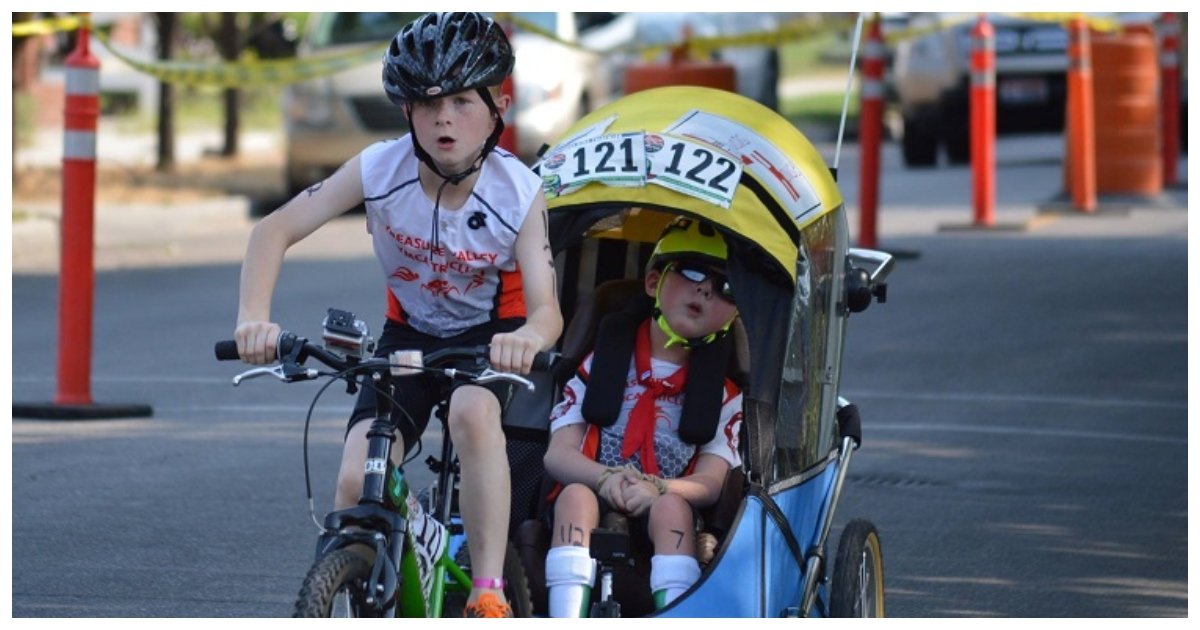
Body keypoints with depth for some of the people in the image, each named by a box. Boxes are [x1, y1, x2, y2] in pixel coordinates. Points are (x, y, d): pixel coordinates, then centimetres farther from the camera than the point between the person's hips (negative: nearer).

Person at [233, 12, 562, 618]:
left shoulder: (519, 191, -25)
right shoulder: (380, 169, -24)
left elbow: (547, 308, -31)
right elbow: (275, 230, -23)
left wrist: (527, 338, -56)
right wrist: (254, 317, -41)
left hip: (488, 334, -2)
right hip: (409, 334, 2)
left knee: (473, 412, -37)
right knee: (357, 482, -19)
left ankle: (489, 598, -31)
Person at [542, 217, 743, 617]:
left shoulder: (722, 394, 14)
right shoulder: (600, 366, 15)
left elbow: (709, 483, -1)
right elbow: (558, 455, 4)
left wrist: (657, 489, -24)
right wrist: (606, 478, -20)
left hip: (664, 525, 0)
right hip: (592, 521, 0)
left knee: (671, 507, -32)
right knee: (575, 494, -31)